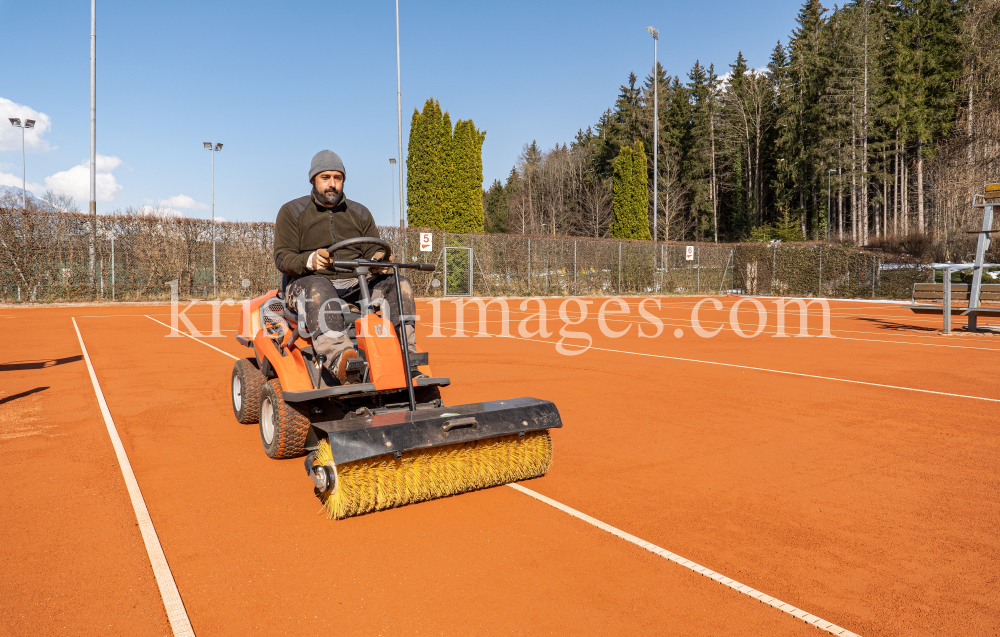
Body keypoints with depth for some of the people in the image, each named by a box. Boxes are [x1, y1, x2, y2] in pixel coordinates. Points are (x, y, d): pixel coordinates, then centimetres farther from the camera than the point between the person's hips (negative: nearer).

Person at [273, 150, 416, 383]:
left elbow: (373, 251, 11)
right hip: (308, 282, -3)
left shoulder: (360, 213, 19)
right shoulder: (291, 212, 8)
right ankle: (340, 362, -59)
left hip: (354, 285, 4)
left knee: (398, 284, -21)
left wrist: (380, 260, -16)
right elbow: (283, 258, -3)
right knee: (318, 290, -40)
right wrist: (310, 260, -26)